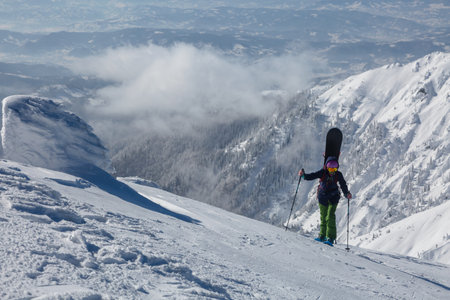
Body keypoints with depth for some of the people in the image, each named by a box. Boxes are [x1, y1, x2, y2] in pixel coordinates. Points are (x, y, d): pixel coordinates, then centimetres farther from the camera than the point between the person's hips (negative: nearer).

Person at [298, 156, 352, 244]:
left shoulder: (338, 175, -13)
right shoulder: (323, 173, -14)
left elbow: (343, 185, -8)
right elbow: (312, 176, -16)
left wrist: (347, 194, -23)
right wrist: (303, 175, -33)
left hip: (333, 197, -2)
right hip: (323, 197, 2)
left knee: (330, 216, -15)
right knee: (323, 217, 12)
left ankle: (331, 237, -13)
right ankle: (322, 235, 26)